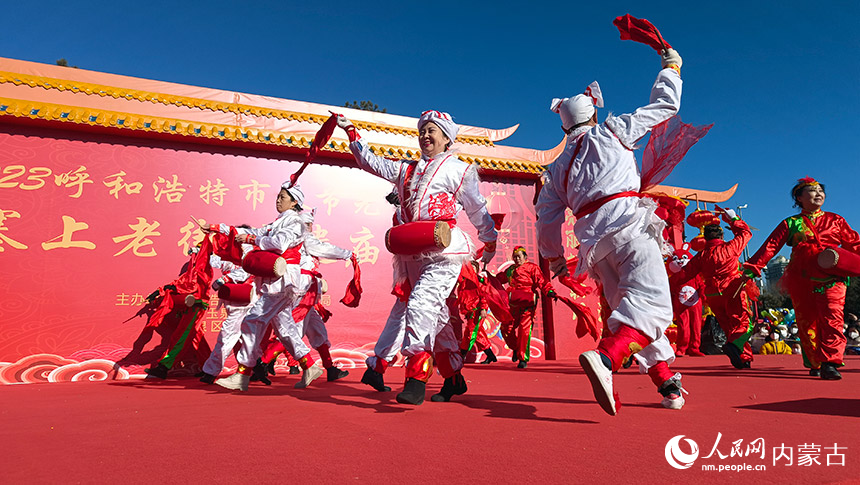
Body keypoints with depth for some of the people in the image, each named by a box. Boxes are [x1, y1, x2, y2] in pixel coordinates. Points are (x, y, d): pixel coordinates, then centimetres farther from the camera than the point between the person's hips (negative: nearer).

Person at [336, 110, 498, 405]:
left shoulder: (458, 169, 6)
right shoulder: (407, 170, 22)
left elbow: (477, 210, 10)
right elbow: (371, 162, 26)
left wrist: (490, 243, 15)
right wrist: (351, 132, 22)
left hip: (443, 252, -6)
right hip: (412, 255, 6)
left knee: (420, 305, -24)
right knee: (436, 315, 10)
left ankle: (416, 380, -23)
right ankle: (454, 378, 23)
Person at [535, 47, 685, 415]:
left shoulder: (558, 167, 24)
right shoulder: (612, 131, 17)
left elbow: (547, 217, 20)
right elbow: (664, 105, 27)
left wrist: (554, 258, 30)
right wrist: (670, 67, 43)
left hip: (592, 239, 5)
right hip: (625, 220, -5)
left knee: (630, 305, 14)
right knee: (651, 299, -19)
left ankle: (666, 383, 15)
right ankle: (605, 358, -44)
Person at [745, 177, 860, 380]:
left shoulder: (836, 220, 17)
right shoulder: (790, 224, 12)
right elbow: (771, 246, 4)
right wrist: (752, 267, -6)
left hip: (831, 277, 0)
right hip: (801, 280, 0)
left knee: (831, 318, -16)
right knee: (807, 323, 2)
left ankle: (829, 363, -19)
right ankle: (815, 364, 13)